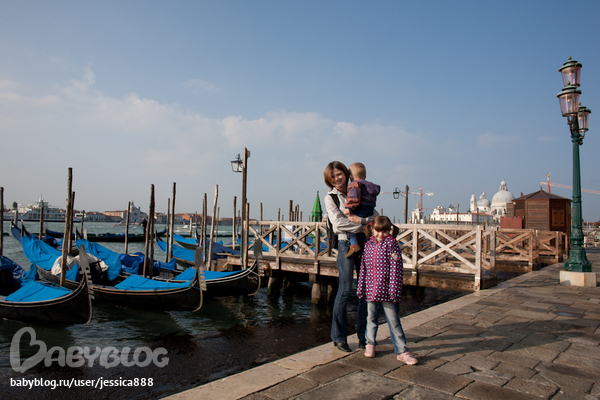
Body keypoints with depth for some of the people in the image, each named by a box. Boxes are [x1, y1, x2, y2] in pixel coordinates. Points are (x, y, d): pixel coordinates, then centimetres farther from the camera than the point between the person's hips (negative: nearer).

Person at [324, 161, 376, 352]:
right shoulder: (330, 198, 3)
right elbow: (338, 222, -12)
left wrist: (363, 220, -14)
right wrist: (363, 227, -14)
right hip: (346, 245, -4)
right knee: (345, 291, -4)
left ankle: (363, 336, 19)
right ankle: (339, 337, 10)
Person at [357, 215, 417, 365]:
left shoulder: (391, 244, -7)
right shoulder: (368, 245, 8)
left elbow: (395, 267, -12)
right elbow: (364, 268, 12)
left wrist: (394, 288, -17)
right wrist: (360, 288, 12)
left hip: (386, 290, -4)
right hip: (371, 290, 5)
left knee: (394, 321, 4)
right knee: (371, 318, 18)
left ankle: (402, 351, 15)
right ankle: (370, 344, 36)